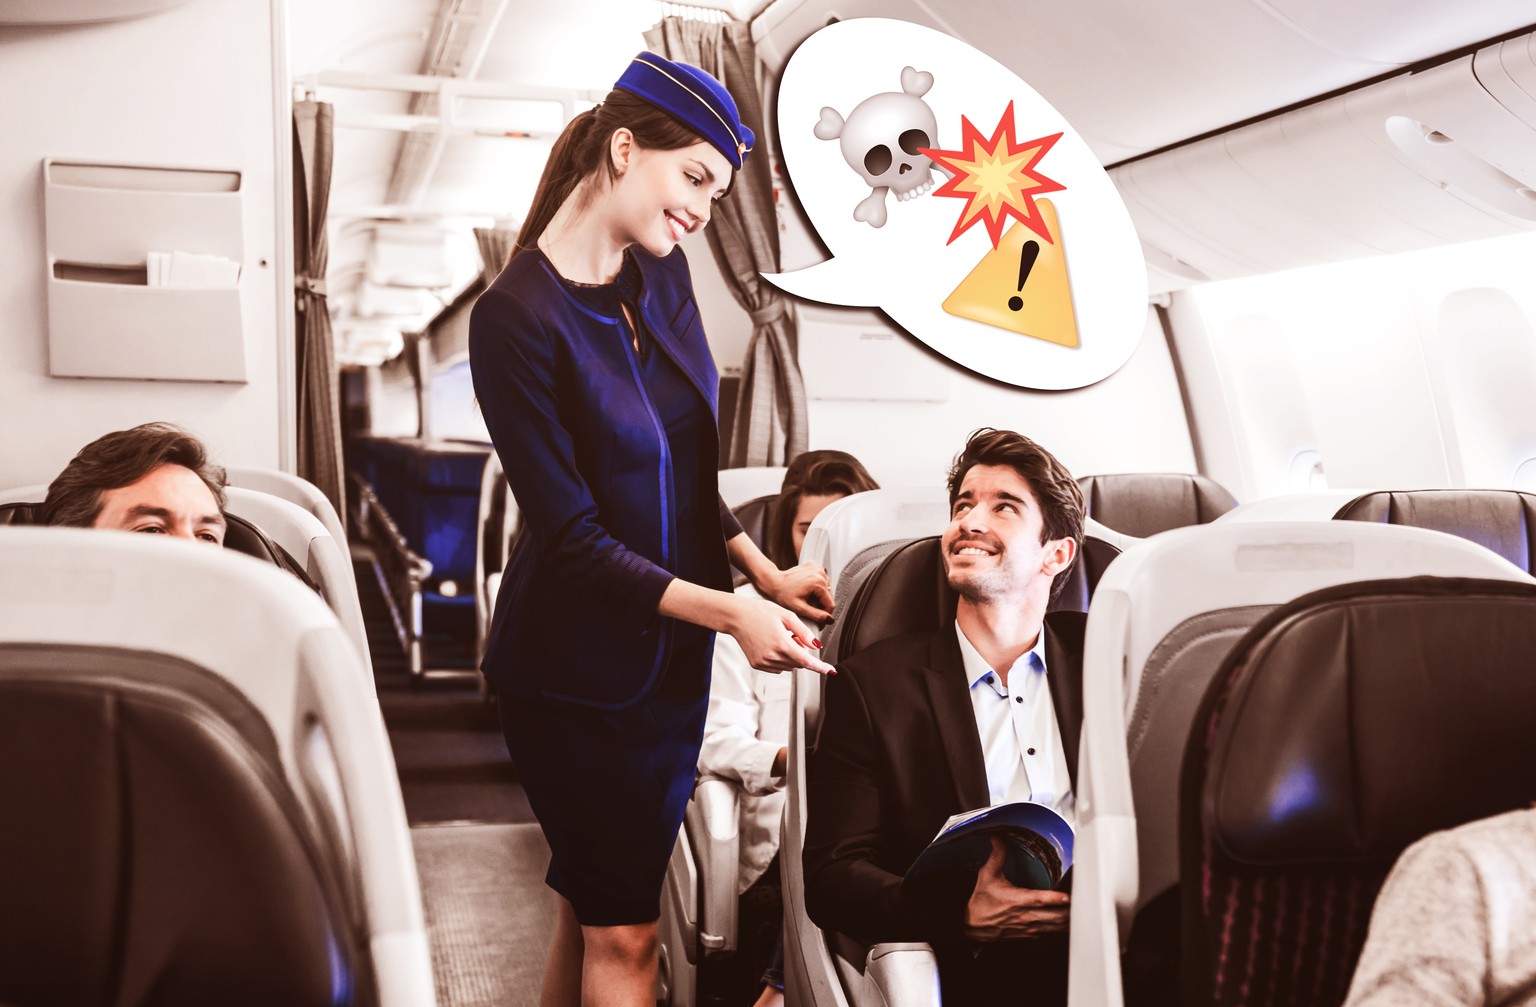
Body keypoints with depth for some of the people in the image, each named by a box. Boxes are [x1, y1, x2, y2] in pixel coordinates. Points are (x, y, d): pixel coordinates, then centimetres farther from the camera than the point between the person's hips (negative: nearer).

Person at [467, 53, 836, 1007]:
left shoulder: (662, 275, 3)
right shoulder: (516, 318, -17)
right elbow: (573, 539, -18)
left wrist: (764, 570, -1)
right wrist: (729, 611, -22)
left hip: (672, 658, 7)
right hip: (575, 670, -6)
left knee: (594, 908, 17)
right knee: (622, 930, 3)